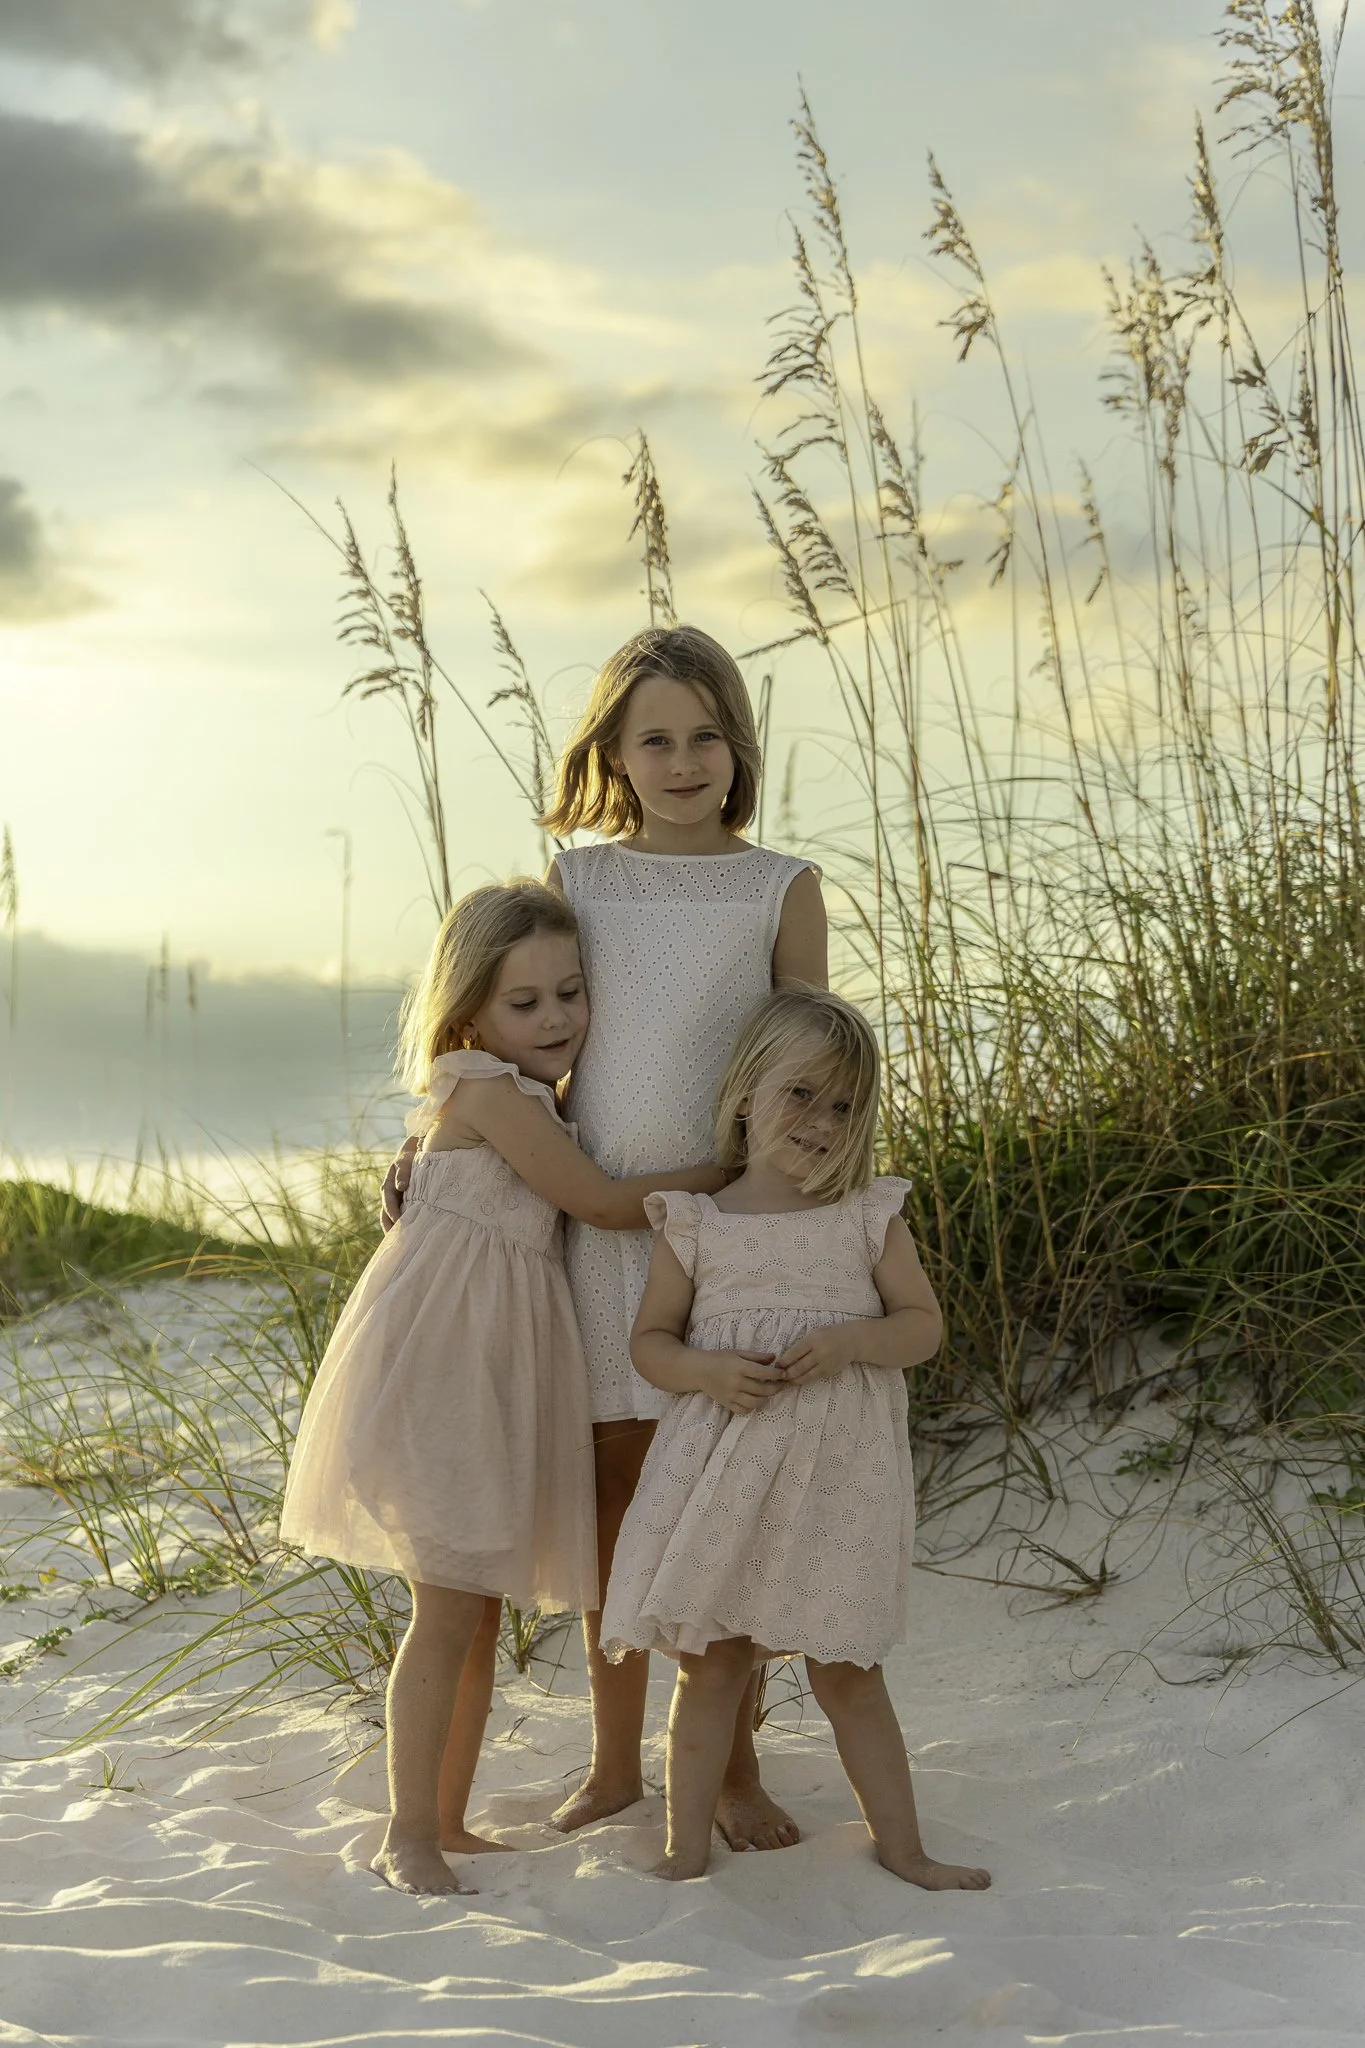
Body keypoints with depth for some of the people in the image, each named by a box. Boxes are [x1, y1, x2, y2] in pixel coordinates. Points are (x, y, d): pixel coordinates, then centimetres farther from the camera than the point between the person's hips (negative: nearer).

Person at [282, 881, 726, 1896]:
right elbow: (602, 1202, -13)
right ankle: (408, 1836, 3)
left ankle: (447, 1821, 22)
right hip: (442, 1363, -9)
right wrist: (720, 1172, -3)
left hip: (506, 1372, 9)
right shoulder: (486, 1088, -13)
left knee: (484, 1605, 12)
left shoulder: (535, 1098, 15)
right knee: (450, 1609, -7)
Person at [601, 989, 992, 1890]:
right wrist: (706, 1370, -15)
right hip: (721, 1471, 0)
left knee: (847, 1672, 7)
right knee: (710, 1667, 6)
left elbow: (924, 1324, 3)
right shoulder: (696, 1225, 2)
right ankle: (687, 1852, 18)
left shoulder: (871, 1217, 3)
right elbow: (651, 1339, 6)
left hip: (836, 1473, 0)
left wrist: (850, 1342, -16)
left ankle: (903, 1846, 22)